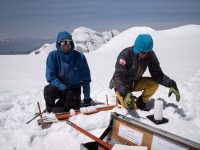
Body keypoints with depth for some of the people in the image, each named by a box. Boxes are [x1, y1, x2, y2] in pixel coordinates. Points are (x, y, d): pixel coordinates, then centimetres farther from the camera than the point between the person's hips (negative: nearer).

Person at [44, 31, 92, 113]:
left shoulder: (79, 57, -11)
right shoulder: (53, 56, -11)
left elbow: (85, 79, -5)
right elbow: (50, 77, -14)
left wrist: (87, 97, -5)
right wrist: (63, 87, -28)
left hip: (74, 89, -1)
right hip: (58, 87, 1)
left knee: (58, 111, -18)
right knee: (48, 90, -32)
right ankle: (50, 111, 0)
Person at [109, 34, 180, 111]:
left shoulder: (150, 55, -14)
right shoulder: (126, 54, -28)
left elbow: (157, 74, -14)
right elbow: (118, 76, -33)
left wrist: (171, 84, -31)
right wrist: (125, 93, -49)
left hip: (135, 83, 5)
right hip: (122, 85, -5)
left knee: (154, 83, -18)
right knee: (130, 107, -22)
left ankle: (141, 102, 1)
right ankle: (119, 97, 10)